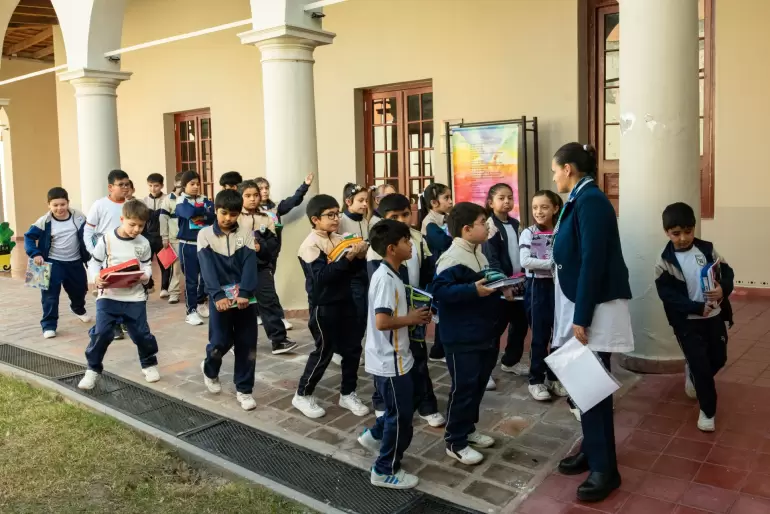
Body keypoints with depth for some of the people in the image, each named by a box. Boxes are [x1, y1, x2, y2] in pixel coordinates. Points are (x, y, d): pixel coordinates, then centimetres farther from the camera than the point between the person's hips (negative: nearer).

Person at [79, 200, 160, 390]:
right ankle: (93, 369, 11)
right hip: (108, 295, -1)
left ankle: (149, 364, 29)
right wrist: (96, 278, -20)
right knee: (101, 333, -7)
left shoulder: (143, 243, 0)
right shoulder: (106, 239, -6)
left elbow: (147, 266, 7)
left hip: (135, 297, 2)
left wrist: (144, 277, -15)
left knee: (141, 333, 7)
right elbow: (94, 262, 0)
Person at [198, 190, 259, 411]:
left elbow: (250, 264, -7)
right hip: (221, 297, -1)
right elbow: (207, 268, -12)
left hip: (245, 297, 2)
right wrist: (218, 295, -25)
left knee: (247, 344, 3)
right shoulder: (205, 234, -1)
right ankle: (210, 369, 32)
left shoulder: (246, 232, 2)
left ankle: (244, 390, 17)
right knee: (221, 342, -2)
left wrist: (245, 293, -20)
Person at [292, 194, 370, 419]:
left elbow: (352, 270, 7)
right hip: (323, 306, -6)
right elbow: (321, 276, -26)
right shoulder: (310, 245, -15)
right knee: (324, 351, 3)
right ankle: (302, 395, 21)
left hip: (344, 301, 6)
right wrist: (348, 257, -30)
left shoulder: (340, 239, 3)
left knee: (352, 348, 10)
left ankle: (348, 393, 27)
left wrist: (360, 257, -14)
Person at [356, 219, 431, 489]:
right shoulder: (386, 279, -24)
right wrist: (410, 318, -16)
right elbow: (382, 322, -31)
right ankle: (385, 471, 19)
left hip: (395, 357, 10)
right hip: (390, 361, -10)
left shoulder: (389, 275, 8)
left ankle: (375, 435, 42)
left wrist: (412, 315, 3)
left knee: (401, 409, 24)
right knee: (401, 417, 4)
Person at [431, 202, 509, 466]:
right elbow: (439, 290, -29)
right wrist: (474, 290, -34)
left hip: (485, 334, 10)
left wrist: (501, 288, 4)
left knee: (479, 384, 18)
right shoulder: (453, 258, -20)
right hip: (462, 337, -10)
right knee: (463, 387, -1)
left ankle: (468, 429, 35)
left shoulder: (478, 254, 11)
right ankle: (455, 442, 12)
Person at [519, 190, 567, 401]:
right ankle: (536, 380, 15)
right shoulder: (528, 233, -5)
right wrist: (553, 264, -21)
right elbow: (524, 261, -17)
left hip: (558, 286, 3)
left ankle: (554, 377, 26)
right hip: (537, 287, -3)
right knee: (539, 336, 3)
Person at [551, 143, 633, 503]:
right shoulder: (579, 200, 12)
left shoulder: (591, 201, -17)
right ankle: (591, 450, 27)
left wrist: (581, 318, -21)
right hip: (579, 304, 9)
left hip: (596, 309, -9)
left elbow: (593, 262, -22)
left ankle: (605, 469, 9)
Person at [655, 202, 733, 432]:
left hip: (714, 316, 4)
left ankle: (693, 375, 49)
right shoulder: (664, 261, -12)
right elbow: (667, 295, -16)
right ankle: (707, 411, 17)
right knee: (701, 365, -2)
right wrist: (698, 307, -26)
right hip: (686, 322, -4)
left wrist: (723, 289, -22)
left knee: (718, 359, 17)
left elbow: (727, 272, 1)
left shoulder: (707, 249, -2)